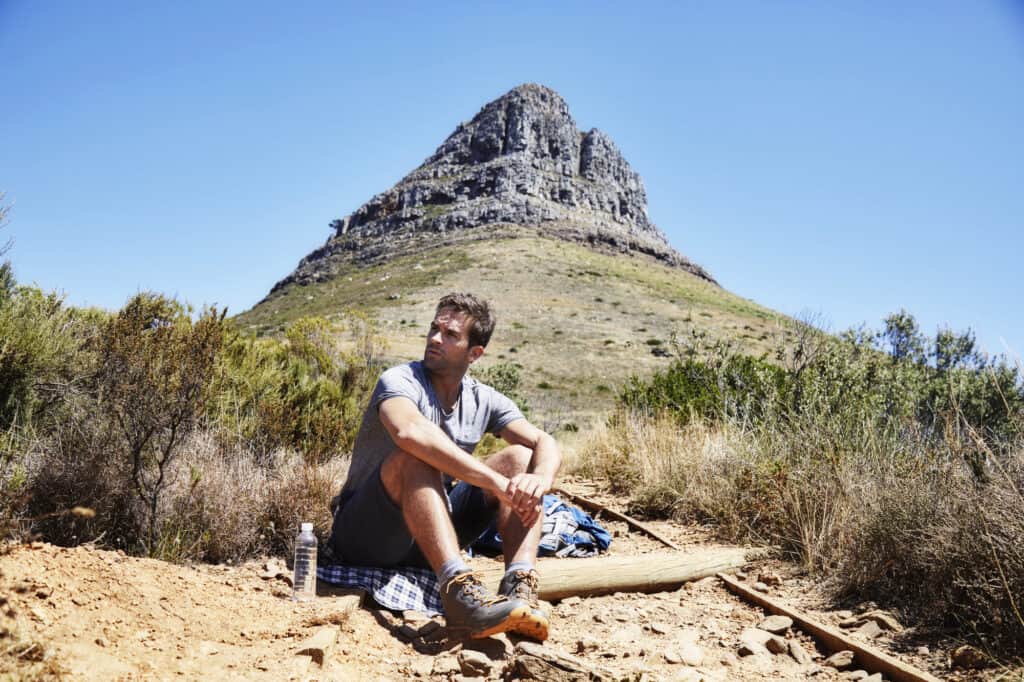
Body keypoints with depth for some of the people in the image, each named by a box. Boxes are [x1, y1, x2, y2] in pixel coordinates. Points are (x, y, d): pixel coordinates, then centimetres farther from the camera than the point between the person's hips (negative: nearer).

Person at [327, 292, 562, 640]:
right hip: (366, 533, -5)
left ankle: (520, 586, -32)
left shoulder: (484, 400, 3)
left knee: (521, 457, -11)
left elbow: (545, 444, -7)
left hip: (430, 538, 5)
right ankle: (459, 591, -49)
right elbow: (410, 431, -38)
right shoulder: (400, 381, -14)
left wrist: (540, 479, -32)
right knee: (414, 457, -34)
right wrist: (497, 483, -40)